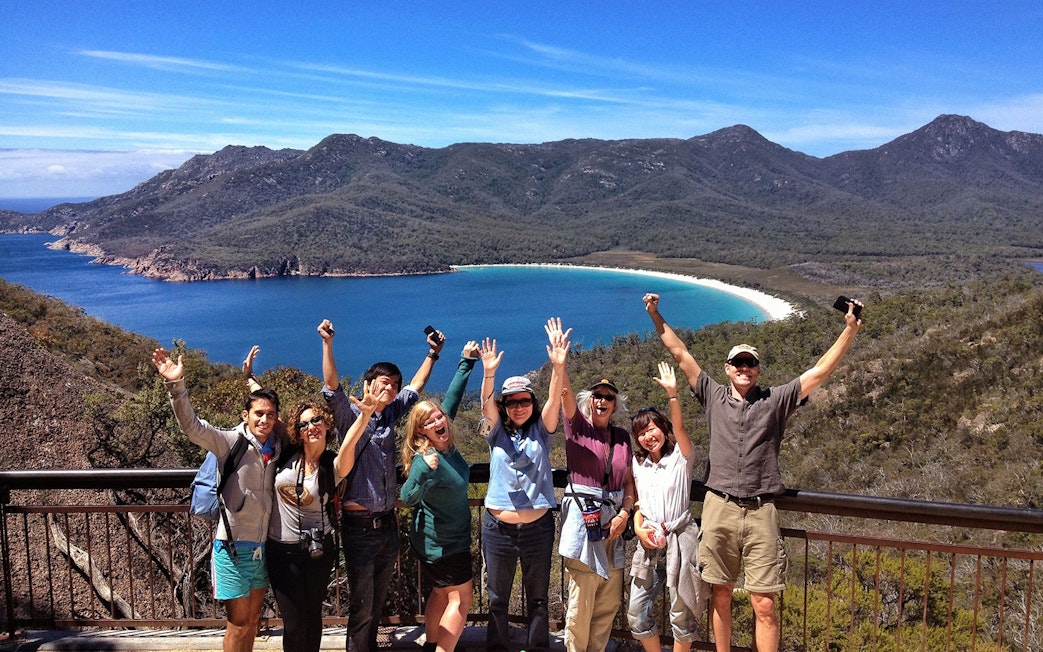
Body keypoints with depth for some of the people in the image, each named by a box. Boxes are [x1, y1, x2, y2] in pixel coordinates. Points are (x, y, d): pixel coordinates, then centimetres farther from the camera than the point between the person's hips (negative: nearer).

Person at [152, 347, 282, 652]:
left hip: (263, 546, 5)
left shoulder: (277, 447, 1)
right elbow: (191, 425, -27)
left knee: (253, 619, 19)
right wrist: (176, 385, -41)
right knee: (239, 624, 4)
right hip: (234, 546, -5)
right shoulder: (230, 441, -13)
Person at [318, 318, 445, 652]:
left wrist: (433, 353, 22)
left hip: (387, 522, 6)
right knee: (361, 604, 2)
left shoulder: (390, 415, 9)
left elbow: (416, 386, 20)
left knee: (378, 600, 17)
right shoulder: (350, 415, -7)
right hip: (359, 524, -6)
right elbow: (332, 387, -21)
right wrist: (327, 343, -29)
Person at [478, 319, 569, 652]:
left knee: (538, 598, 13)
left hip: (538, 527, 0)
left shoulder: (541, 431, 0)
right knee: (497, 598, 12)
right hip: (498, 527, 0)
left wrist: (558, 365, -33)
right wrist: (489, 374, -38)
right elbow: (486, 404, -19)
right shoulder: (496, 432, 0)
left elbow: (554, 400, -16)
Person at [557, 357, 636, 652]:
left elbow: (629, 481, 13)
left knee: (609, 602, 11)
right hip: (583, 516, -5)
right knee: (581, 602, -3)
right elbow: (565, 392, -17)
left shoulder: (622, 436, 12)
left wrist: (624, 513, -2)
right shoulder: (578, 426, 0)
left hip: (613, 520, 5)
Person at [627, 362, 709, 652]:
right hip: (649, 543, 5)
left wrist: (672, 393, -33)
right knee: (636, 613, 4)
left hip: (679, 539, -4)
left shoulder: (680, 457, -3)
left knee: (682, 613, 4)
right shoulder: (639, 464, 11)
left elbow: (679, 427, -21)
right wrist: (639, 529, -3)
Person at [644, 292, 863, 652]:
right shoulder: (714, 396, 10)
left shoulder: (776, 399, 8)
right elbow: (681, 354, 10)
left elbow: (820, 371, 4)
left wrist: (850, 330, -2)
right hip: (719, 508, 1)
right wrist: (656, 316, 9)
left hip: (761, 512, -1)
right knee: (720, 595, 11)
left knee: (765, 604, -1)